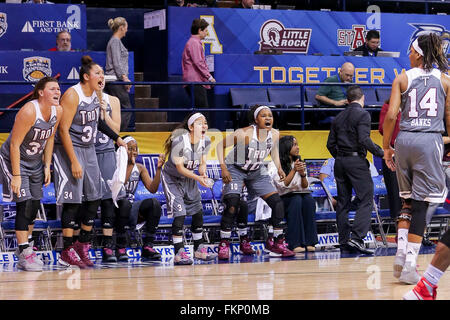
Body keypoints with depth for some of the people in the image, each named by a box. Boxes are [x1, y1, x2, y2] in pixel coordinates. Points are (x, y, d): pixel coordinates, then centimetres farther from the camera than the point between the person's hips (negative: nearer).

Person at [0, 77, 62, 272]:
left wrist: (47, 166, 6)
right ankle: (24, 253, -9)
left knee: (34, 206, 8)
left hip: (36, 162, 7)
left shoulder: (57, 111, -6)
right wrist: (16, 175, -25)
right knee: (24, 204, -14)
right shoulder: (29, 111, -28)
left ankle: (23, 250, 23)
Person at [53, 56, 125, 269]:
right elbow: (63, 130, -20)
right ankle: (67, 253, -3)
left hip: (89, 150, 8)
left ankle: (82, 246, 18)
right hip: (69, 150, -8)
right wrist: (74, 162, -23)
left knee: (94, 199, 7)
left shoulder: (95, 95, 6)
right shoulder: (72, 95, -18)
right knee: (73, 201, -9)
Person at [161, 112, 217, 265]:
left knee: (198, 212, 5)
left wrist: (203, 174, -23)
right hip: (172, 178, -6)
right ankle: (179, 254, -12)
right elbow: (179, 167, -25)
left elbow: (202, 163, -1)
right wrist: (198, 178, -35)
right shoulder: (179, 141, -30)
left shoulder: (206, 141, -10)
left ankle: (199, 249, 18)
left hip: (189, 178, 6)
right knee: (179, 214, -15)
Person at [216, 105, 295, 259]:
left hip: (257, 172, 5)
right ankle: (224, 245, -6)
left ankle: (278, 243, 7)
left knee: (277, 203, -4)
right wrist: (223, 168, -22)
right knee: (231, 205, -20)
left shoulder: (274, 134, -11)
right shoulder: (244, 134, -27)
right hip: (235, 171, -5)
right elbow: (221, 145, -16)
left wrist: (279, 168, 2)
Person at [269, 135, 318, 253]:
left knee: (309, 199, -29)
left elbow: (305, 187, 7)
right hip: (281, 200, -4)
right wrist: (294, 170, -21)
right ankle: (295, 244, -40)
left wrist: (303, 174, -12)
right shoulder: (274, 165, -4)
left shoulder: (299, 163, 14)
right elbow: (283, 185, -15)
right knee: (296, 200, -35)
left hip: (300, 195, 5)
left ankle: (309, 243, -33)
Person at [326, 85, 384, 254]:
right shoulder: (362, 114, -6)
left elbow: (330, 143, 13)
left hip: (340, 162, 7)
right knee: (366, 199, -7)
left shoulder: (339, 117, 14)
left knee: (343, 202, 10)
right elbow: (364, 139, -18)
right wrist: (381, 152, -10)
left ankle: (343, 240, 12)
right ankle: (356, 238, -20)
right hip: (356, 161, -7)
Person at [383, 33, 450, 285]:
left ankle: (401, 253, 9)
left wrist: (386, 147, 7)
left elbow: (391, 115, -4)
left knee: (408, 201, 19)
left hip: (405, 139, 2)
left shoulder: (403, 79, 4)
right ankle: (410, 264, -6)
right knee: (421, 204, -2)